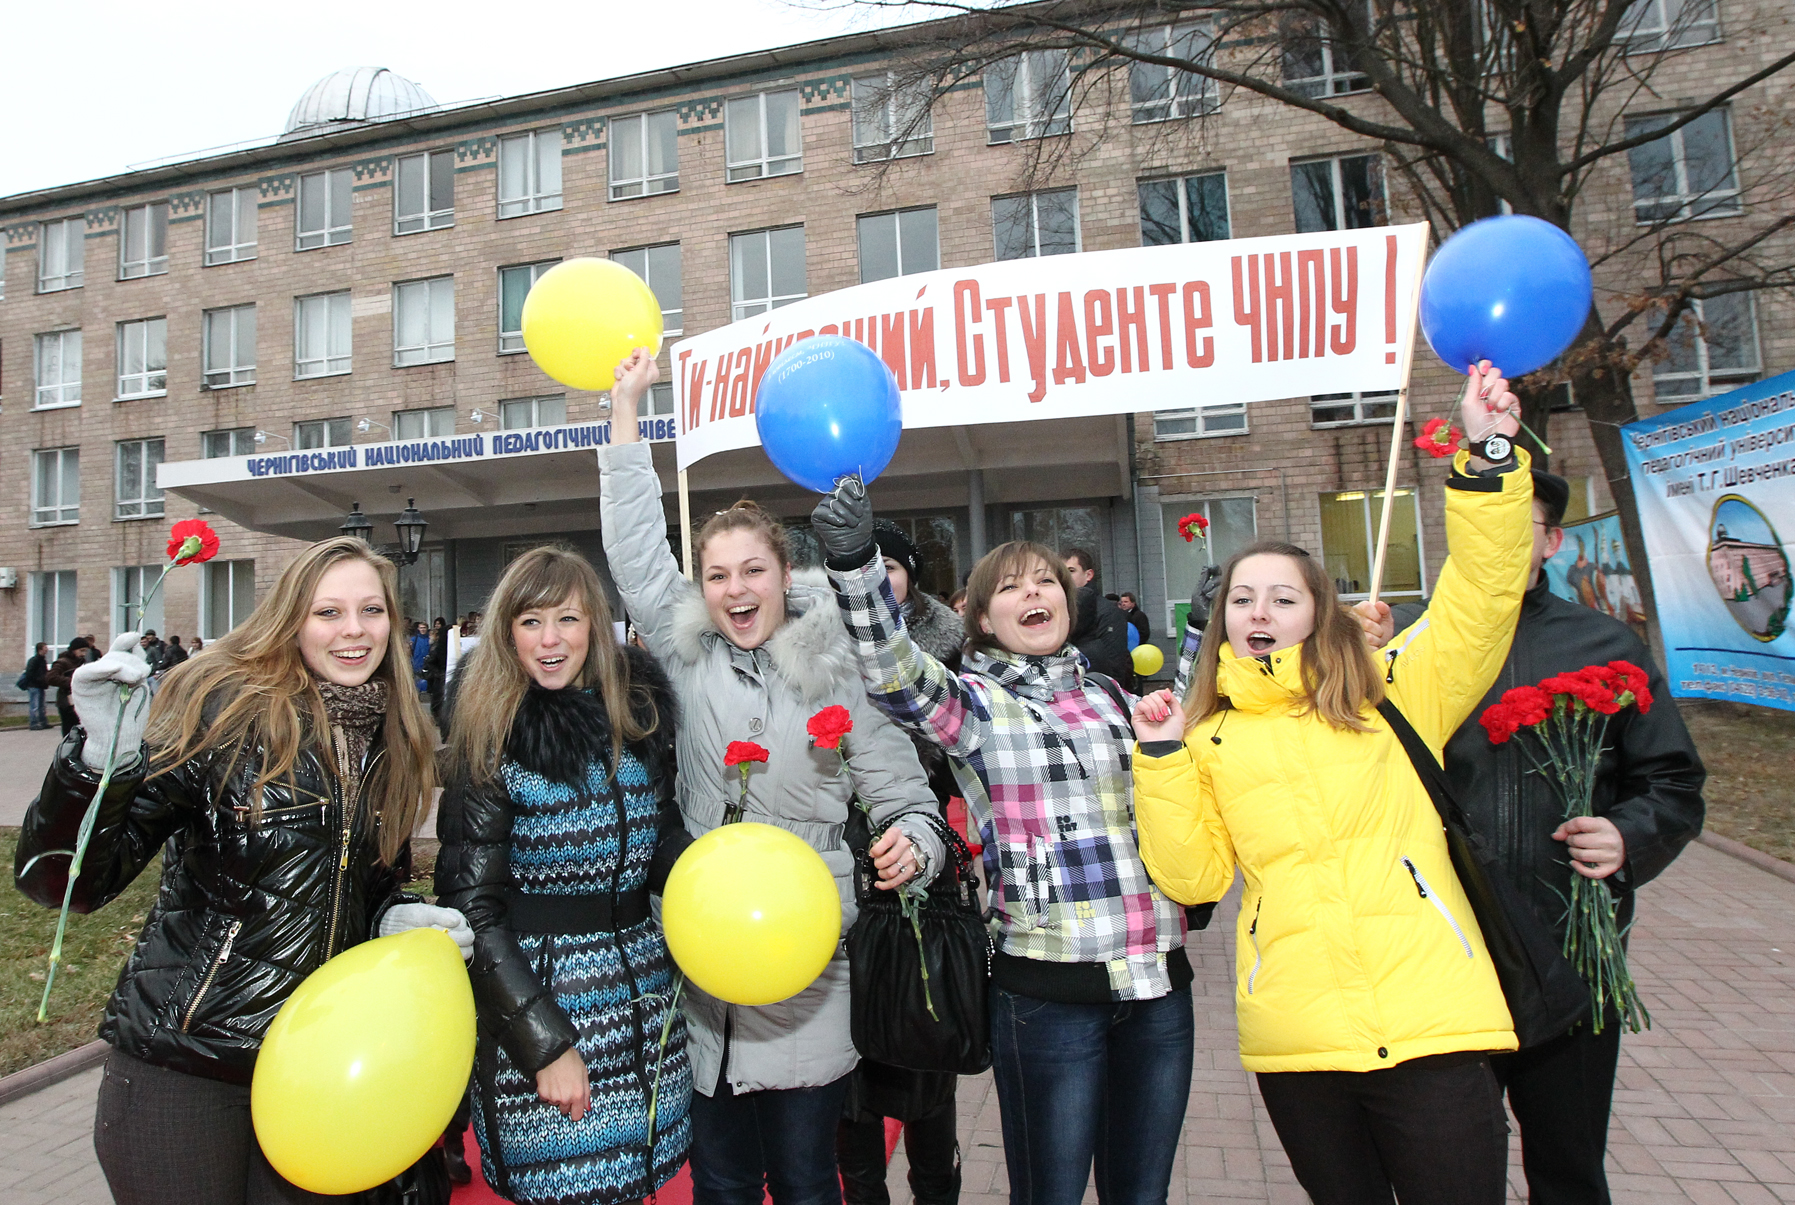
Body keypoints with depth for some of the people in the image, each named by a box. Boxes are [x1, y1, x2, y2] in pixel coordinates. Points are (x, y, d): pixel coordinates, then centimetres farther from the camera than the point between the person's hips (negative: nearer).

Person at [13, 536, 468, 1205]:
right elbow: (62, 882, -17)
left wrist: (400, 920, -6)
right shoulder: (223, 710, -15)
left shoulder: (394, 744, 1)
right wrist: (103, 757, -33)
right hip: (180, 1070, -4)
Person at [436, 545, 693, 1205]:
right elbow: (473, 907, -11)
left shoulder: (637, 712, 0)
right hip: (536, 989, -4)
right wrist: (544, 1044, -14)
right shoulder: (493, 739, -11)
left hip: (640, 992, 4)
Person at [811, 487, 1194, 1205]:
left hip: (1158, 979, 5)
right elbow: (895, 673, -26)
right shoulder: (975, 703, -5)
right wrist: (854, 559, -41)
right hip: (1048, 988, -5)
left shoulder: (1111, 695, 11)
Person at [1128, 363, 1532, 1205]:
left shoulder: (1393, 702, 7)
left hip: (1429, 1024, -1)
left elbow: (1482, 596, -4)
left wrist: (1489, 457, -12)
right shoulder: (1209, 741, 8)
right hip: (1294, 1039, 2)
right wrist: (1161, 758, -7)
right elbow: (1191, 876, 2)